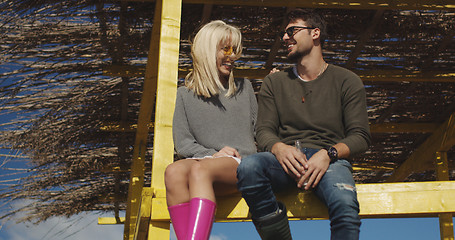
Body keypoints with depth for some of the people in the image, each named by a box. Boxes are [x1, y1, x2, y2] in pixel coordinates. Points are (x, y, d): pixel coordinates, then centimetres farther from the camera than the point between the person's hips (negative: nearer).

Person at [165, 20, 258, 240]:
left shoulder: (243, 87, 23)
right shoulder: (186, 94, 18)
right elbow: (182, 143, 11)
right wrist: (213, 154, -6)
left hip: (241, 164, -1)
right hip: (204, 161, 1)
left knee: (200, 169, -36)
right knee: (174, 171, -35)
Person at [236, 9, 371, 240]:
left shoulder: (346, 80, 14)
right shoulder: (274, 82, 22)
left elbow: (360, 136, 7)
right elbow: (264, 131, 12)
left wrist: (328, 153, -15)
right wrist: (279, 148, -14)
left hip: (330, 160, -2)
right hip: (285, 160, 2)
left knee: (345, 206, -38)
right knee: (248, 166, -34)